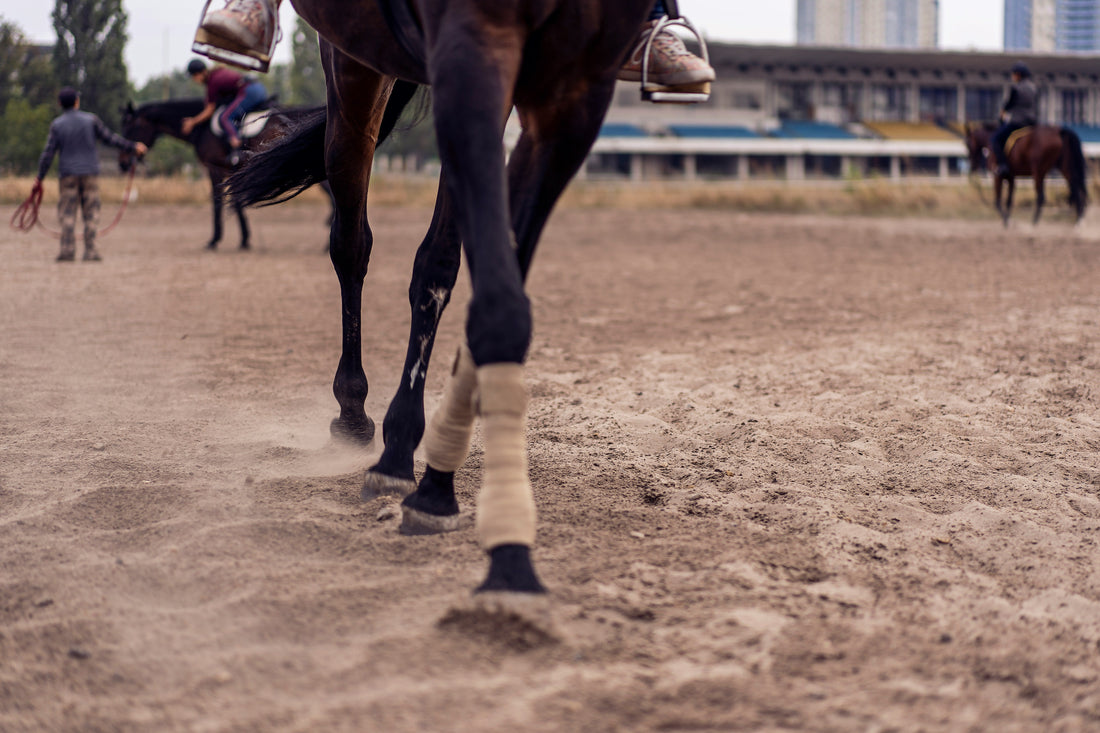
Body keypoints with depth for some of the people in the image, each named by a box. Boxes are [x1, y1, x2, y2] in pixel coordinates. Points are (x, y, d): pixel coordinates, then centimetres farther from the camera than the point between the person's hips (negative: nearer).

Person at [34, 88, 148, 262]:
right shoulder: (90, 120, -1)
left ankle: (67, 250, -5)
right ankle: (91, 251, 0)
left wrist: (40, 178, 5)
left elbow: (48, 153, -2)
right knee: (91, 213, 4)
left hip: (68, 175, 0)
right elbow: (110, 138, 3)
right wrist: (133, 146, 14)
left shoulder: (57, 125, -2)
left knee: (67, 213, 3)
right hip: (90, 173, 0)